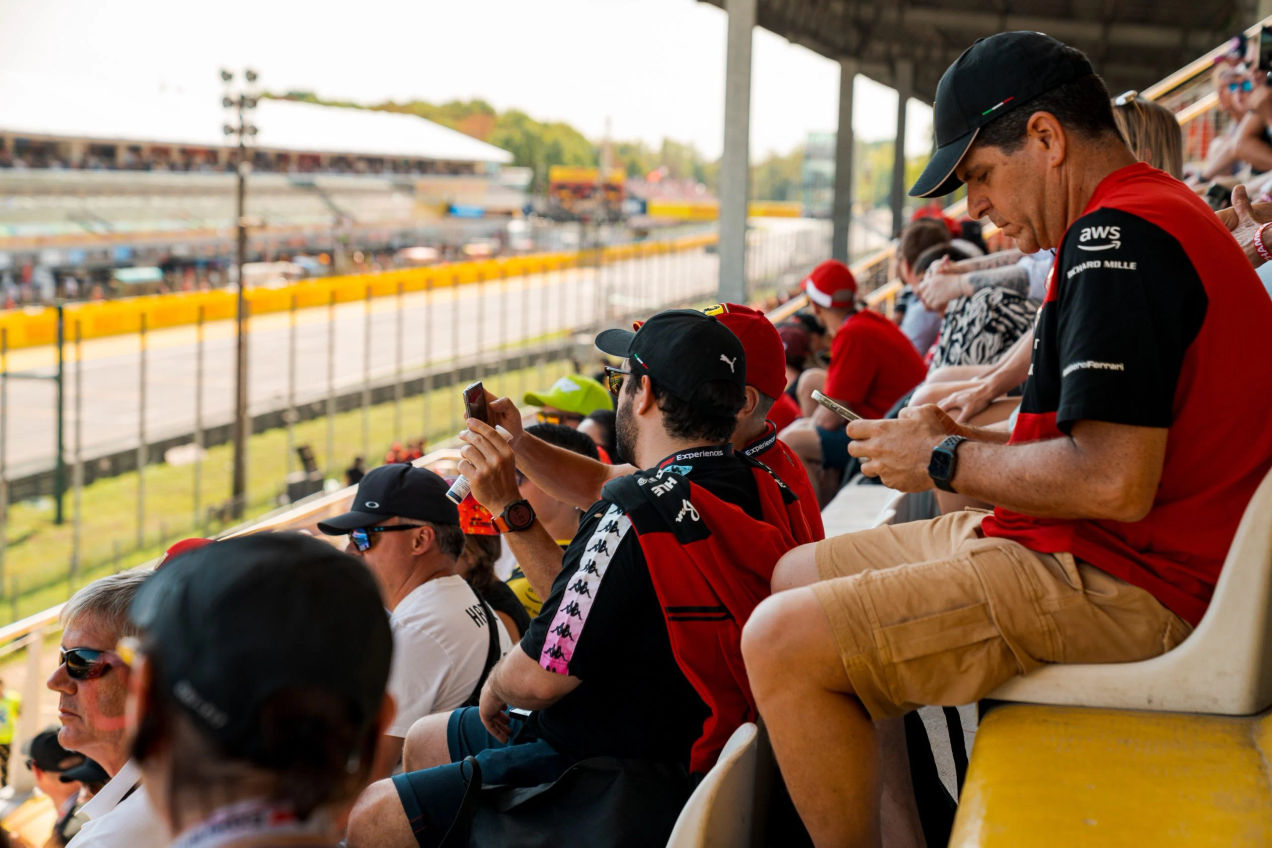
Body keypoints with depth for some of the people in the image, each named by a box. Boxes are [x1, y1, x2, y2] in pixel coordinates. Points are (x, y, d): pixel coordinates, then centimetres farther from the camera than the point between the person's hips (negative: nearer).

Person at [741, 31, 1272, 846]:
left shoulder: (1118, 234, -18)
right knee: (800, 574, 15)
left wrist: (947, 463, -11)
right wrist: (966, 438, 9)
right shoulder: (1157, 213, 17)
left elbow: (1113, 483, -26)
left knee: (784, 641, -21)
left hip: (1119, 584, -11)